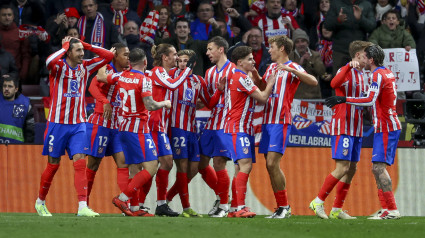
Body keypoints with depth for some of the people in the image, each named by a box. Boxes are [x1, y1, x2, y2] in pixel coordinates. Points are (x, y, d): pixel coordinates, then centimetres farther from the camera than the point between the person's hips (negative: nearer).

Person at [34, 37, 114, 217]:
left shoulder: (85, 67, 7)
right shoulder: (59, 66, -7)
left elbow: (108, 56, 8)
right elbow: (50, 62, -32)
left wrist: (87, 45, 1)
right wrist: (64, 47, -18)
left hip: (78, 124, 3)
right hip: (57, 123, -3)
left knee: (80, 162, -10)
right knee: (53, 166, 5)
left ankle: (82, 206, -17)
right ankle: (40, 202, 24)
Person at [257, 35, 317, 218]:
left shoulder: (292, 68, -4)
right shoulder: (271, 68, 19)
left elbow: (313, 81, -19)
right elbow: (262, 88, 35)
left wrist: (290, 70, -27)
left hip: (281, 122, -8)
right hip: (267, 121, 8)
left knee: (272, 163, -15)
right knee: (270, 165, 4)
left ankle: (284, 207, -9)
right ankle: (281, 207, 8)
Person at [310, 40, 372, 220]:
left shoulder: (361, 75, 18)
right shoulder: (347, 72, -10)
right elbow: (334, 83, -33)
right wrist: (350, 66, -41)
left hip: (356, 129, 9)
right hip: (343, 126, -9)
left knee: (351, 169, 6)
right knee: (342, 167, -15)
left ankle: (337, 210, 9)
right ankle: (318, 202, -8)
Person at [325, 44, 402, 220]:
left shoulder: (378, 75, -13)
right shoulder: (387, 73, 16)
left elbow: (370, 100, -23)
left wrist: (344, 99, -22)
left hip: (386, 128, -10)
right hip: (388, 127, 10)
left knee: (379, 167, -14)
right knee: (377, 168, 10)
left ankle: (392, 210, -19)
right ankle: (387, 208, 7)